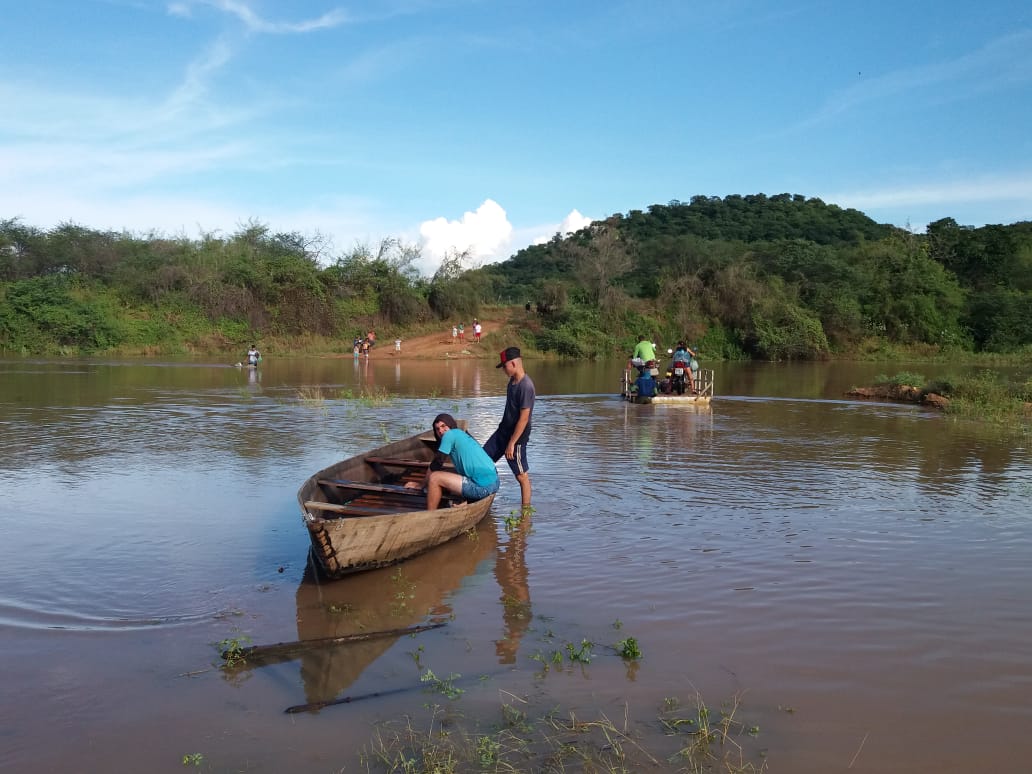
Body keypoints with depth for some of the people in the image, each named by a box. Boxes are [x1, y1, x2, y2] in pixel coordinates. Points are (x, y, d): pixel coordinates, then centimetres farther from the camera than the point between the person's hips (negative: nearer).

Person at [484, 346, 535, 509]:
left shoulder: (526, 386, -24)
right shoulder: (513, 380, 5)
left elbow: (524, 418, -25)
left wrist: (511, 443, -22)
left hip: (516, 437, -10)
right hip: (503, 431, 10)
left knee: (522, 476, 1)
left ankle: (526, 510, 13)